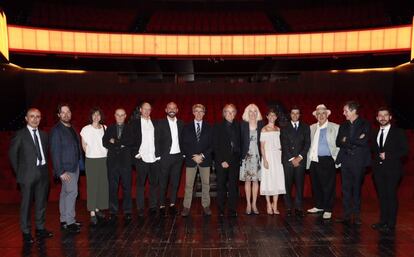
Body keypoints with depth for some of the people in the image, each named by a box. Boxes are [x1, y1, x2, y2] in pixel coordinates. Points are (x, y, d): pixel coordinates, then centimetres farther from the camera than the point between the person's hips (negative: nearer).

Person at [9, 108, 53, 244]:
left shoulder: (43, 134, 10)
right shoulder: (20, 134, -4)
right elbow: (12, 154, -2)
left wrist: (44, 166, 8)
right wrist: (19, 171, -2)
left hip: (42, 173, 5)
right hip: (28, 174, -5)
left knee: (41, 202, 12)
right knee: (26, 203, 3)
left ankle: (40, 229, 24)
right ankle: (26, 232, 14)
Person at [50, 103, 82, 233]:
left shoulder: (71, 128, 11)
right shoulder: (56, 130, -12)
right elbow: (55, 152, -16)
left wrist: (80, 163, 5)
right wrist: (60, 171, -19)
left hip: (75, 166, 8)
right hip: (66, 168, -8)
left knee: (65, 193, 13)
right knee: (72, 192, -8)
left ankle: (64, 220, 22)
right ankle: (69, 222, 3)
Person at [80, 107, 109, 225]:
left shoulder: (105, 128, 5)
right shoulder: (86, 129, -4)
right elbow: (84, 146, 5)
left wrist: (105, 154, 6)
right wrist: (91, 154, 8)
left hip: (103, 159, 4)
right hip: (91, 160, -3)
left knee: (103, 184, 6)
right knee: (92, 185, -2)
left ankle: (98, 208, 20)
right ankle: (92, 213, 2)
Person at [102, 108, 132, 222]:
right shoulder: (109, 129, 14)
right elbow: (105, 143, 1)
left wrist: (115, 142, -6)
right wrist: (121, 145, -9)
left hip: (126, 161, -1)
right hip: (113, 161, 1)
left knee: (127, 187, 1)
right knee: (112, 188, 3)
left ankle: (127, 211, 10)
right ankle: (113, 211, 11)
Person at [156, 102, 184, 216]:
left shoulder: (181, 123, 9)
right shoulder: (160, 123, -1)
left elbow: (183, 140, 11)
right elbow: (157, 141, -3)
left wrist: (184, 154, 2)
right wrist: (158, 156, -8)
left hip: (178, 156, 3)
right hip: (165, 157, -3)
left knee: (175, 182, 8)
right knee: (163, 183, 3)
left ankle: (172, 204, 18)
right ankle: (162, 205, 12)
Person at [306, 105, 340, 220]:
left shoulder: (335, 127, 0)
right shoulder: (312, 128, 13)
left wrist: (336, 159, -11)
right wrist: (309, 158, 6)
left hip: (327, 161, -4)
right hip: (314, 161, 4)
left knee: (328, 186, -1)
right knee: (316, 185, 11)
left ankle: (328, 210, 10)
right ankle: (319, 206, 26)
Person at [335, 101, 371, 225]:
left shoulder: (365, 124, -1)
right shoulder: (343, 126, 12)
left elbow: (364, 142, -14)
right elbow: (338, 142, 3)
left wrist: (347, 140, -7)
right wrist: (355, 142, -8)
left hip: (359, 161, -3)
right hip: (346, 160, 4)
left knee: (357, 188, 4)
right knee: (346, 188, 4)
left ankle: (356, 215, 14)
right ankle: (347, 215, 10)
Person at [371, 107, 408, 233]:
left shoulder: (398, 132, -2)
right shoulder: (375, 134, 14)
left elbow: (405, 150, -7)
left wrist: (387, 155, -14)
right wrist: (375, 160, 3)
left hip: (392, 169, -5)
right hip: (378, 169, 5)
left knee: (391, 196, -3)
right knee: (382, 196, 9)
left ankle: (391, 224, 4)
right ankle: (383, 221, 17)